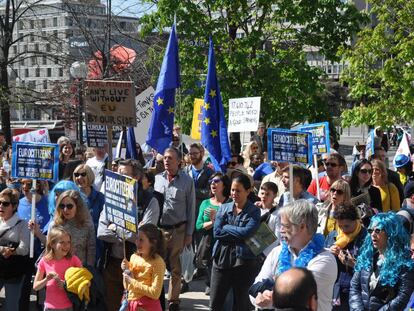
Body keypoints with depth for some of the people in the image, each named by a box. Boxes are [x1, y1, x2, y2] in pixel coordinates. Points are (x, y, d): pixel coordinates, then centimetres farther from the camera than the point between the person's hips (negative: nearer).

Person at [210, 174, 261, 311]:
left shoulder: (254, 211, 0)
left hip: (244, 261, -3)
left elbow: (247, 232, -17)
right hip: (221, 259, 3)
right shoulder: (224, 208, 9)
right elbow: (217, 232, -4)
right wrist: (239, 233, -10)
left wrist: (226, 228, -7)